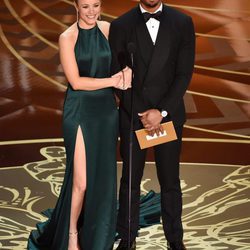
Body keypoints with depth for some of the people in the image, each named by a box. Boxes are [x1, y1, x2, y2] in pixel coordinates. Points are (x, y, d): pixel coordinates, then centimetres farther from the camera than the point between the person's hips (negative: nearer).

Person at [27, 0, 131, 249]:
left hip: (106, 109, 4)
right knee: (81, 180, -4)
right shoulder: (67, 37, -9)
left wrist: (126, 72, -6)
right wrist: (112, 81, -12)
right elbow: (76, 81, -13)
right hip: (79, 111, -4)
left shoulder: (108, 29, 4)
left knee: (103, 176, 10)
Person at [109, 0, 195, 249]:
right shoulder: (120, 26, -3)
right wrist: (141, 114, -11)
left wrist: (161, 111, -13)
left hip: (168, 115, 0)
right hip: (132, 117, 0)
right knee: (130, 181, 10)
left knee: (170, 181, 9)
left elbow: (184, 73, -5)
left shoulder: (182, 23, -2)